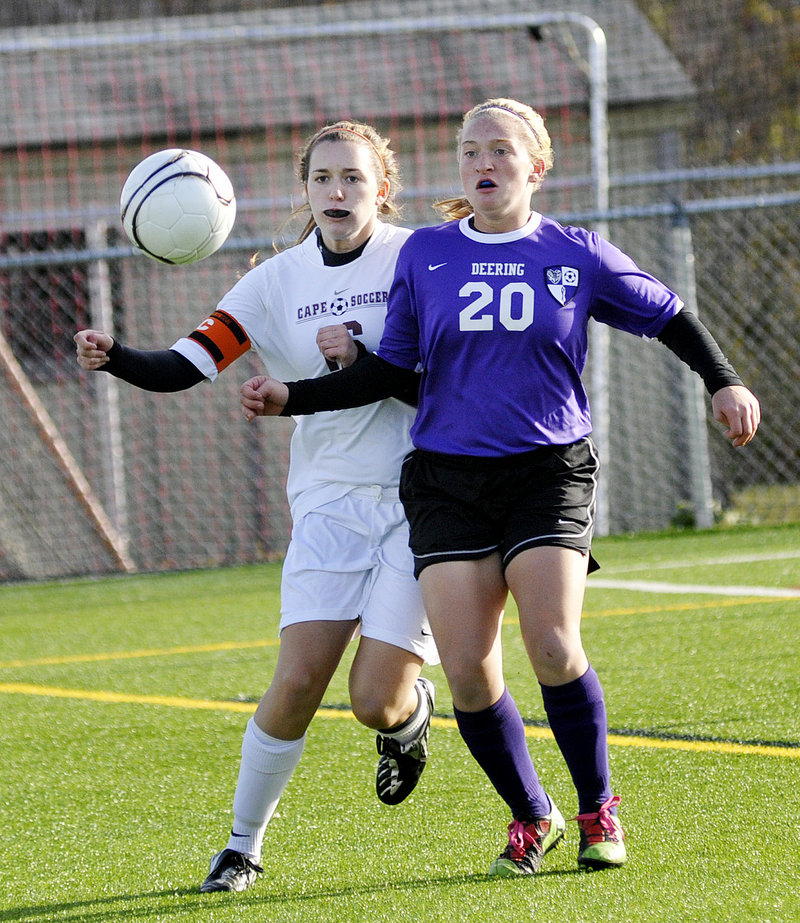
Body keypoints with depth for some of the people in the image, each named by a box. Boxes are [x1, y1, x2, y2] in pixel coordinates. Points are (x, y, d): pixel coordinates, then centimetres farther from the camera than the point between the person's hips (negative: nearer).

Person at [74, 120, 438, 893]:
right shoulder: (279, 281, 3)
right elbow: (186, 365, -6)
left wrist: (363, 360, -19)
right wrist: (113, 357, -24)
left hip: (418, 502, -2)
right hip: (331, 504, 2)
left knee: (376, 701, -8)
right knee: (296, 684, -10)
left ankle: (411, 717, 30)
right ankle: (243, 843, 9)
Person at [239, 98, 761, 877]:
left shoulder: (577, 256, 3)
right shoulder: (425, 254, 6)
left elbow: (666, 316, 17)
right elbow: (391, 369, 11)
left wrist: (724, 383, 7)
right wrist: (293, 398, 4)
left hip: (550, 470, -2)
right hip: (448, 481, 2)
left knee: (553, 646, -20)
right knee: (467, 671, -9)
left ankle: (599, 811, 2)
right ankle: (530, 817, 13)